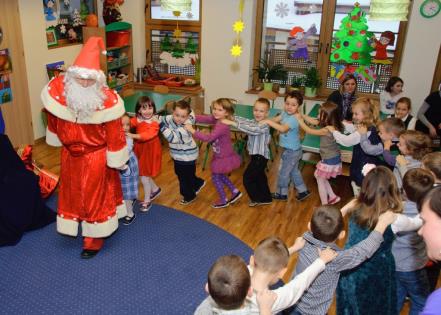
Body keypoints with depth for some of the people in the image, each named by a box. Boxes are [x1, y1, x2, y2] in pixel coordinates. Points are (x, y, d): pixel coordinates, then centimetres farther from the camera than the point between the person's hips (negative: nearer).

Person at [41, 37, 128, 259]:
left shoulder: (106, 99, -26)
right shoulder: (58, 91, -16)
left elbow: (114, 133, -17)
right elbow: (53, 118, 4)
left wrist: (117, 160, -10)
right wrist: (56, 137, 17)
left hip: (96, 157, -4)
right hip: (70, 154, 4)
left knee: (96, 196, 9)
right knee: (71, 192, 21)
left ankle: (94, 240, 25)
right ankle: (74, 225, 44)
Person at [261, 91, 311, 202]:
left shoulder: (294, 119, -30)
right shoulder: (285, 113, -2)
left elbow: (283, 129, -44)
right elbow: (276, 119, 3)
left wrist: (268, 122, -45)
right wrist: (265, 121, -16)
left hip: (291, 151, -9)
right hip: (292, 149, 9)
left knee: (283, 172, 9)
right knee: (294, 171, 23)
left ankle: (281, 194, 28)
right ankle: (303, 191, 36)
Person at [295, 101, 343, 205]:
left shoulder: (327, 130, -28)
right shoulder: (331, 125, -2)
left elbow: (309, 131, -20)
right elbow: (314, 121, 5)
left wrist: (300, 120, -10)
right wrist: (302, 115, -1)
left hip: (329, 160, -9)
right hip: (333, 158, 9)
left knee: (320, 181, 8)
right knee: (320, 177, 25)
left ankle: (325, 205, 18)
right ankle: (333, 196, 33)